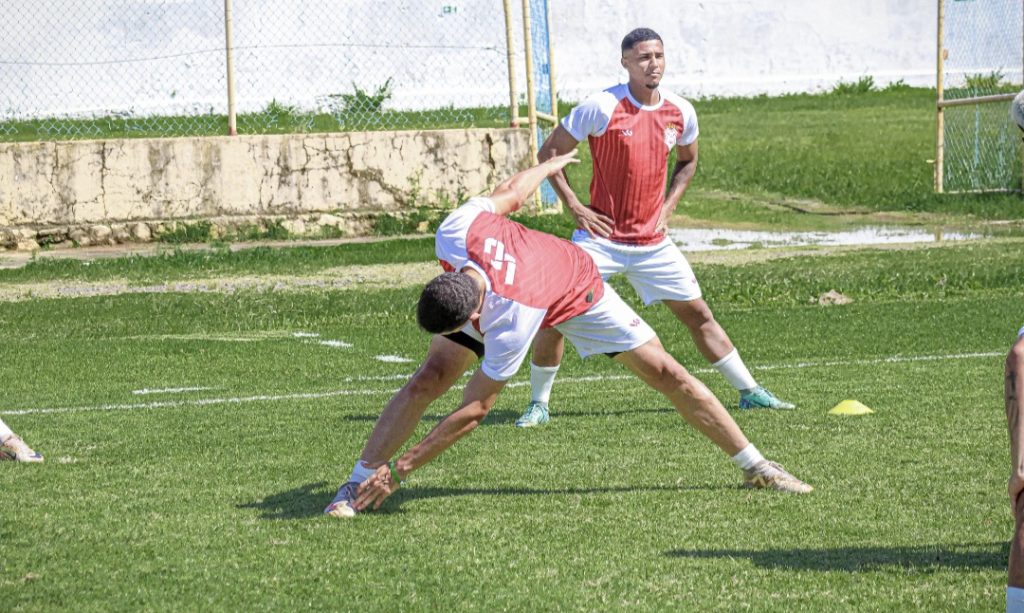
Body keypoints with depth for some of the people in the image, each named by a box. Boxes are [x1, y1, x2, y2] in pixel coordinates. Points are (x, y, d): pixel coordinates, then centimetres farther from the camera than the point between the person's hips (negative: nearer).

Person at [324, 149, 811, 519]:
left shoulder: (512, 322, -45)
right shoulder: (456, 232, -38)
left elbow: (473, 411, -37)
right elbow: (511, 193, -16)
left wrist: (399, 471, -37)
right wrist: (550, 165, 7)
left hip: (577, 290, -4)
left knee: (664, 371, -6)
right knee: (428, 379, -15)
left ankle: (755, 467, 8)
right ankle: (355, 487, -10)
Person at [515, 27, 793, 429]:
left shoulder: (681, 113, 1)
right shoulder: (601, 107, -13)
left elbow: (688, 161, 22)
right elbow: (549, 153, -6)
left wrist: (669, 205, 8)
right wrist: (574, 207, -10)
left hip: (653, 242, 4)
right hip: (601, 238, -4)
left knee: (698, 313, 8)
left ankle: (749, 392, 17)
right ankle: (538, 404, 5)